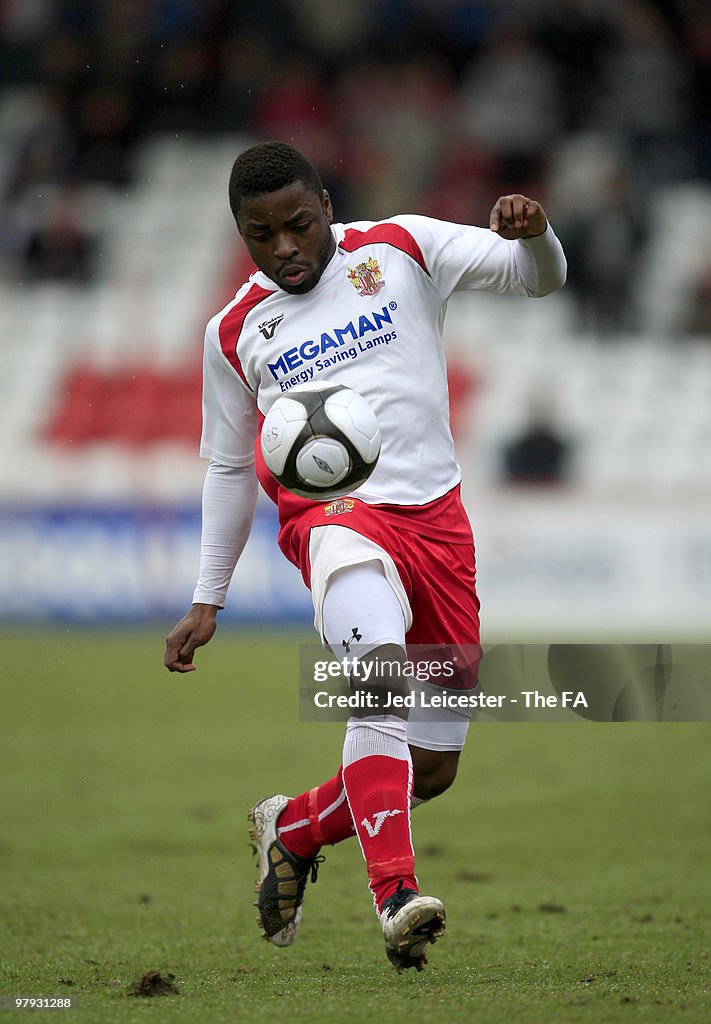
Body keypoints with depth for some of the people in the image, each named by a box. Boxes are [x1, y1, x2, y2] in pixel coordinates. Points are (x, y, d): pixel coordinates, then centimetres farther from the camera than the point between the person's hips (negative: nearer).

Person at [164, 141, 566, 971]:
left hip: (434, 518, 2)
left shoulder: (400, 250, 7)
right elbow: (228, 467, 21)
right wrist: (207, 601, 18)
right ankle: (394, 895, -43)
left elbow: (538, 277, 3)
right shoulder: (235, 331, 11)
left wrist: (533, 236, -22)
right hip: (332, 517, -2)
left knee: (432, 767, 6)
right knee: (383, 676, -34)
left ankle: (292, 829, 33)